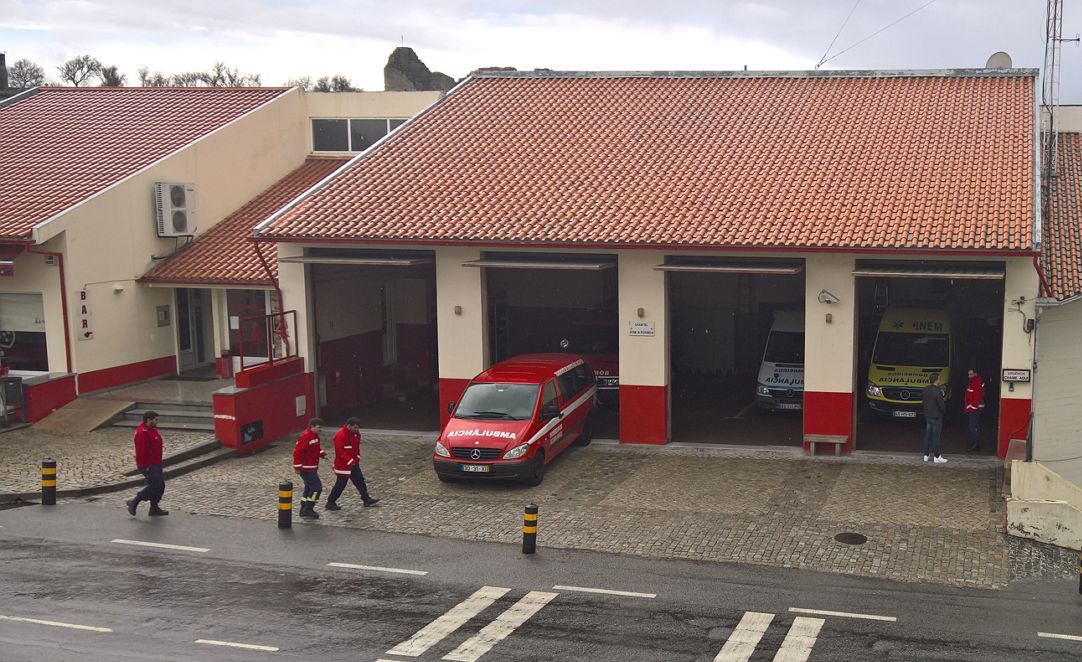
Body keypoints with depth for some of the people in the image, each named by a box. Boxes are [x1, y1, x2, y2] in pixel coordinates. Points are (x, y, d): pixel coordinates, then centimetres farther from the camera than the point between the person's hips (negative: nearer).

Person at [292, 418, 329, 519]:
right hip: (306, 468, -10)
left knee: (309, 487, 17)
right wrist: (297, 466, -24)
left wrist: (322, 453, 6)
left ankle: (304, 509, 26)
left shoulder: (315, 436, 10)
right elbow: (297, 451, -24)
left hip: (312, 467, 10)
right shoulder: (305, 437, -21)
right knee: (317, 487, -10)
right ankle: (308, 509, -3)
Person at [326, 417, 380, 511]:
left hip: (354, 463, 8)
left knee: (360, 481, 12)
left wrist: (357, 457, 6)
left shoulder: (356, 434, 4)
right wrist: (349, 461, -25)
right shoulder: (340, 436, -23)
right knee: (340, 484, -1)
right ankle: (330, 503, 11)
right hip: (343, 465, -8)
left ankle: (366, 499, 21)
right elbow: (340, 451, -26)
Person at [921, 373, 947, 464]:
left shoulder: (925, 389, 0)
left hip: (927, 416, 7)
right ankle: (937, 457, 5)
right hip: (936, 416, -7)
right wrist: (944, 411, 4)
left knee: (927, 436, 14)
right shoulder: (937, 392, -23)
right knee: (936, 437, -1)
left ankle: (926, 455, 20)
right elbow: (942, 405, -19)